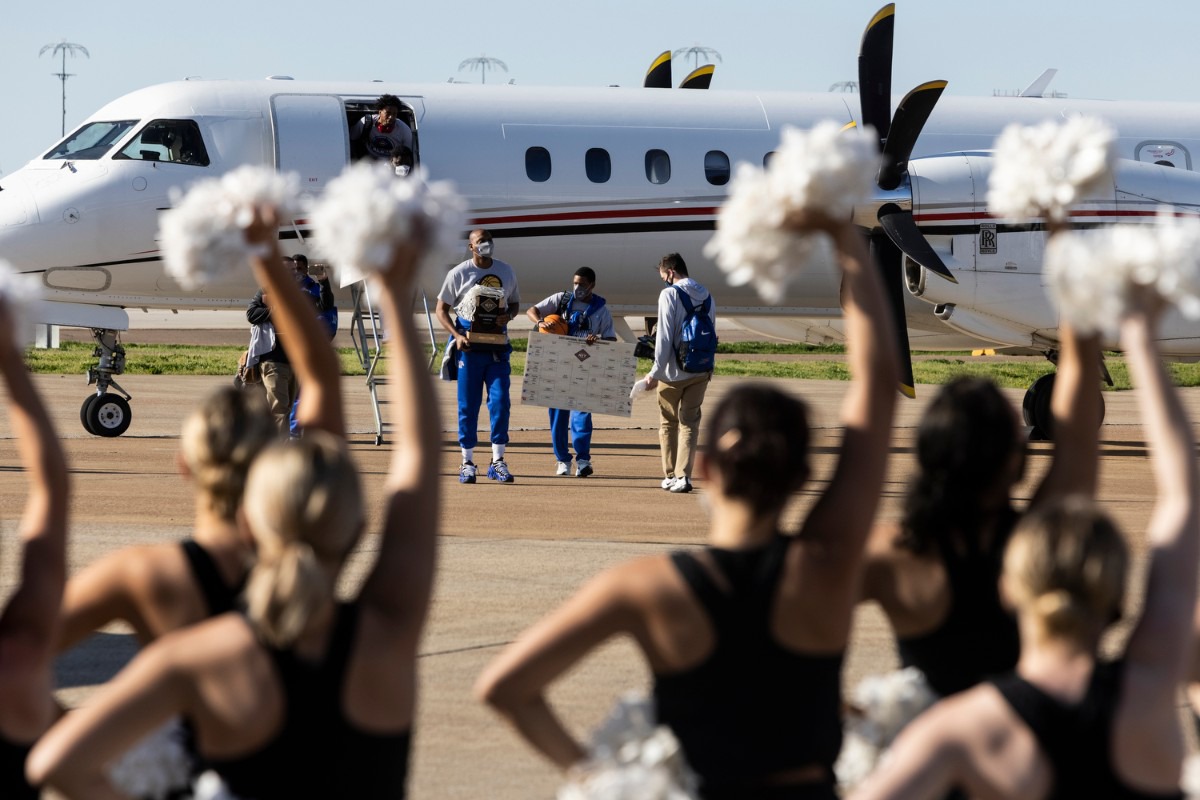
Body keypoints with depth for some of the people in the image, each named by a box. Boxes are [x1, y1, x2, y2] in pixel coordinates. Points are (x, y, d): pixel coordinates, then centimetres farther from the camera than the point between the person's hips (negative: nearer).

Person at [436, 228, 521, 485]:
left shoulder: (506, 272, 10)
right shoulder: (459, 273, 1)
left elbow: (515, 303, 19)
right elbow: (441, 309, 3)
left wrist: (508, 316, -5)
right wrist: (456, 335, -12)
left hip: (497, 348, 2)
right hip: (469, 347, -2)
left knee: (500, 401, -7)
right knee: (468, 405, 0)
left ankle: (498, 462, -3)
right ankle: (467, 462, 7)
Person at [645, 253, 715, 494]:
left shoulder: (669, 294, -11)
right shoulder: (706, 296, 7)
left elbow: (664, 336, -15)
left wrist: (655, 372, -11)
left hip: (674, 372, -4)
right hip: (701, 372, 4)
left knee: (668, 423, 11)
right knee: (690, 422, 7)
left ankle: (670, 476, 15)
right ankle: (683, 476, -3)